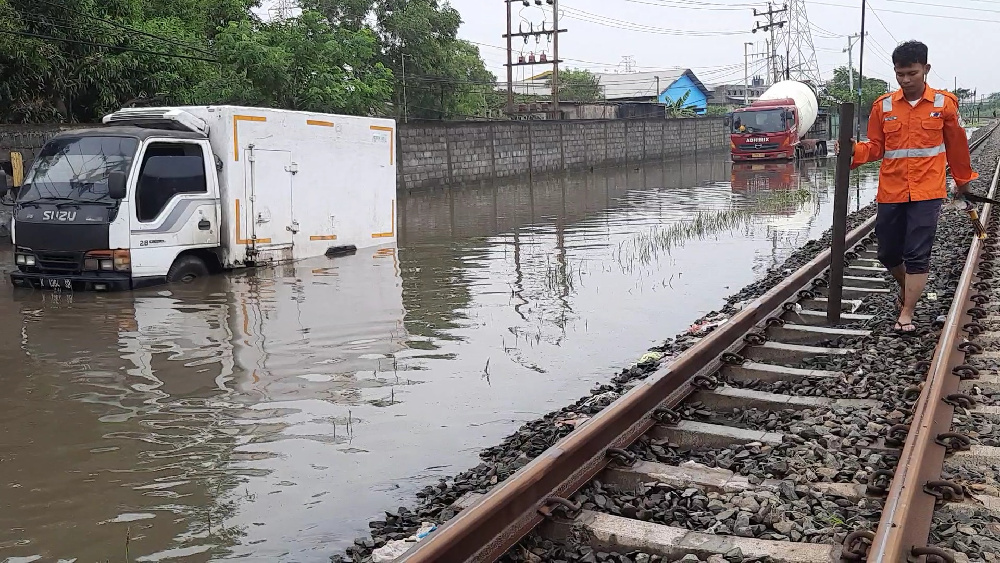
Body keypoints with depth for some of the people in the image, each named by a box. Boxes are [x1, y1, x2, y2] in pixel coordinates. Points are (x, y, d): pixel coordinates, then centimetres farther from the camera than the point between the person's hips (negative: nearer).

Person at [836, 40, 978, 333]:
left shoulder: (944, 103, -1)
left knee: (917, 255, -7)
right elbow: (876, 147, 7)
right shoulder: (883, 106, 2)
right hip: (891, 193, 3)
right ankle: (907, 290, 40)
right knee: (888, 253, 10)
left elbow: (956, 145, 11)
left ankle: (906, 315, 1)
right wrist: (854, 150, -14)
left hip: (927, 192, -2)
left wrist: (963, 180, 22)